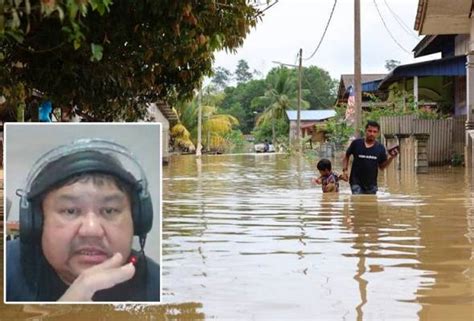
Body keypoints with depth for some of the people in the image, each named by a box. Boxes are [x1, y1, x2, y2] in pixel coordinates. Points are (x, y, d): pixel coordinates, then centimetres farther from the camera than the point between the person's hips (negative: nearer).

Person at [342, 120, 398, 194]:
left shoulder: (380, 148, 3)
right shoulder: (356, 143, -3)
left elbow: (382, 166, 7)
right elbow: (346, 156, 10)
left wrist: (391, 158, -8)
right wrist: (345, 169, -1)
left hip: (371, 185, 3)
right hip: (356, 183, -3)